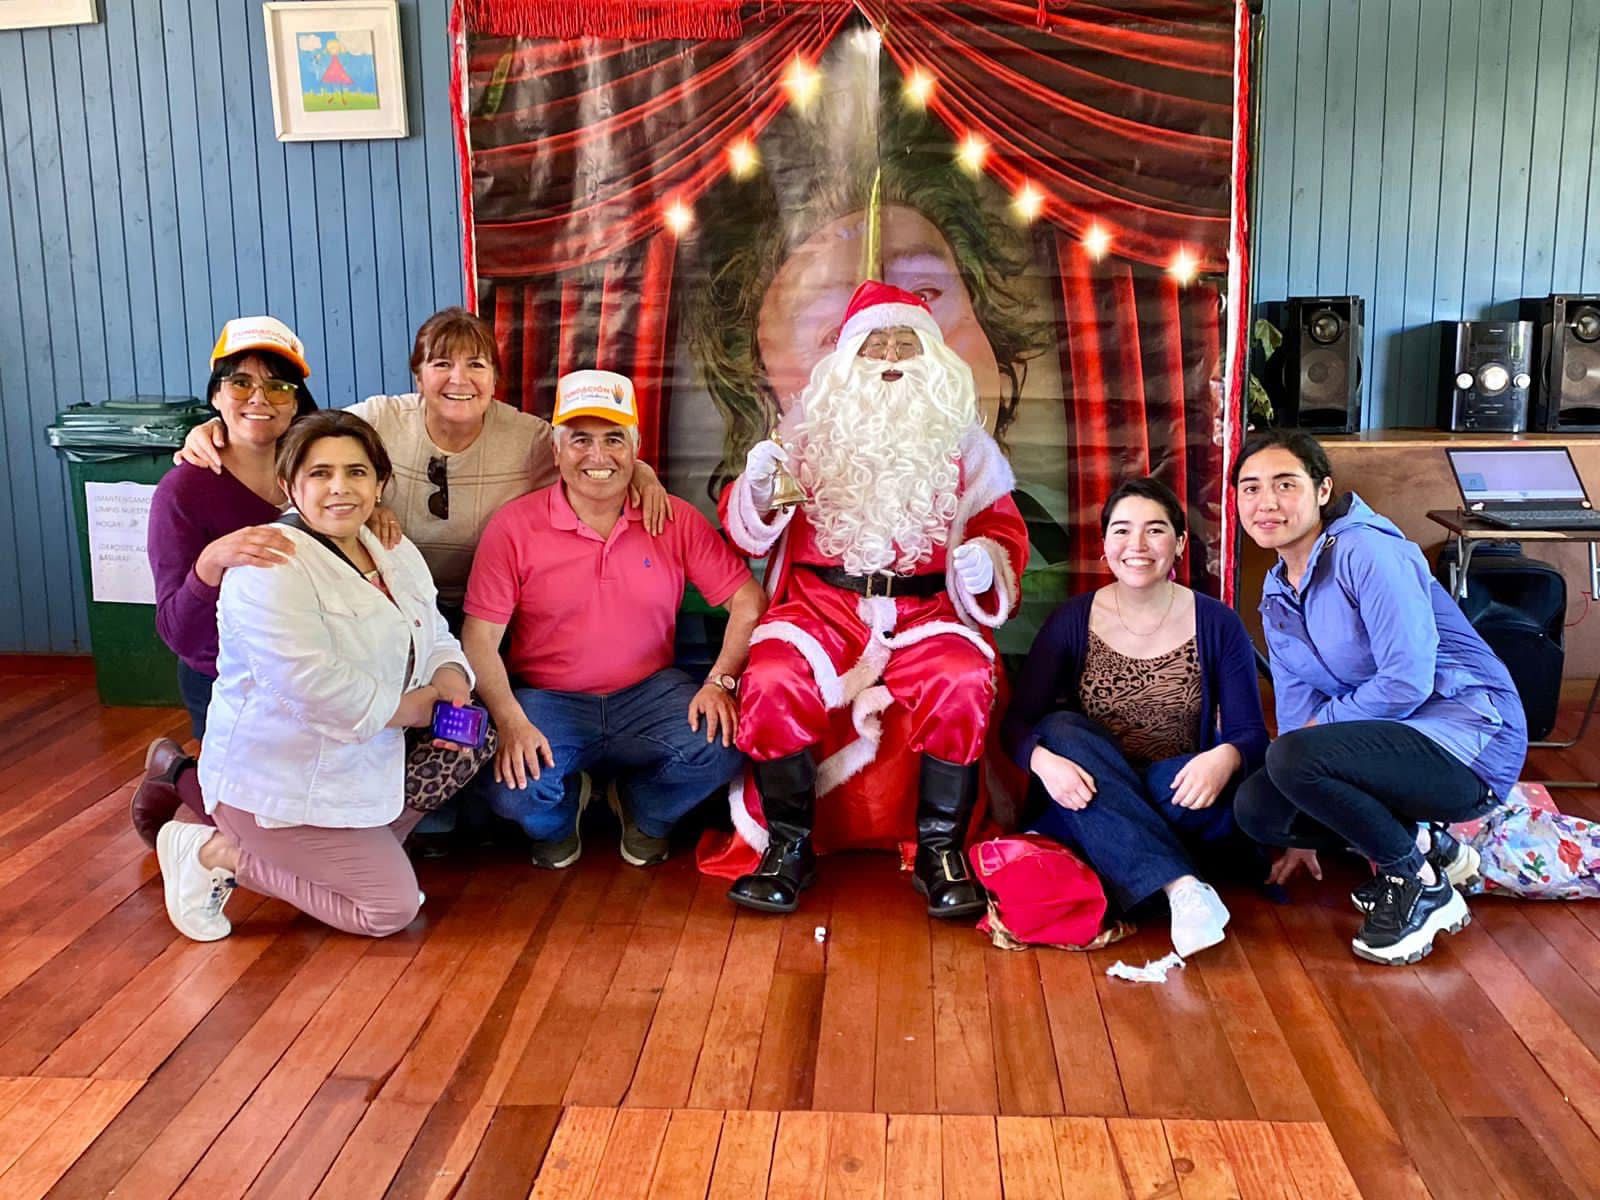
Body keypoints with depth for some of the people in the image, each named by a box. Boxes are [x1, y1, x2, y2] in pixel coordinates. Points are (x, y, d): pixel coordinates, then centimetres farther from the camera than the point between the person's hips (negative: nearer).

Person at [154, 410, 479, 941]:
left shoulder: (398, 555, 7)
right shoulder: (270, 566, -21)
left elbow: (436, 638, 11)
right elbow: (312, 682, -31)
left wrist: (451, 682, -13)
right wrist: (410, 707, -19)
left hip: (360, 768, 9)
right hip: (279, 783, -9)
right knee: (392, 908, -8)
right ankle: (215, 853, 4)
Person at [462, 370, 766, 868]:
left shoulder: (677, 521, -1)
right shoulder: (513, 527, -6)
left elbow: (747, 599, -1)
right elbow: (480, 639, -8)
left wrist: (720, 681, -16)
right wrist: (511, 722, -22)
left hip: (649, 695, 1)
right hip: (547, 701, -1)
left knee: (723, 744, -26)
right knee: (510, 787, -29)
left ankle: (645, 814, 12)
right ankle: (557, 822, 15)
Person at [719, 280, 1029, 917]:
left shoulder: (961, 439, 11)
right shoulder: (812, 427, 11)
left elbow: (1002, 525, 12)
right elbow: (746, 527, 10)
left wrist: (985, 558, -11)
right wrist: (757, 490, -13)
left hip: (926, 608, 0)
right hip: (822, 602, 0)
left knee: (963, 684, -30)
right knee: (772, 680, -29)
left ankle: (941, 849, -10)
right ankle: (788, 847, -9)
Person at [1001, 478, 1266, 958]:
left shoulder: (1217, 624, -1)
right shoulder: (1073, 621, -1)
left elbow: (1251, 734, -4)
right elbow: (1017, 720, -5)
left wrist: (1225, 757, -29)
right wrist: (1042, 761, -29)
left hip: (1177, 801, -1)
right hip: (1089, 807, 1)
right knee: (1060, 730, -29)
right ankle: (1182, 887, -38)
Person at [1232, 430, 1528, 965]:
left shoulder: (1367, 552, -17)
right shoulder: (1276, 595, 9)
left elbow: (1408, 681, -24)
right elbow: (1297, 706, 12)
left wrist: (1320, 724, -9)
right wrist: (1301, 831, 14)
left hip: (1468, 739, -9)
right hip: (1392, 738, 9)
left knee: (1291, 757, -29)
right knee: (1255, 806, -6)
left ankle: (1422, 887, -8)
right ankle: (1424, 845, 9)